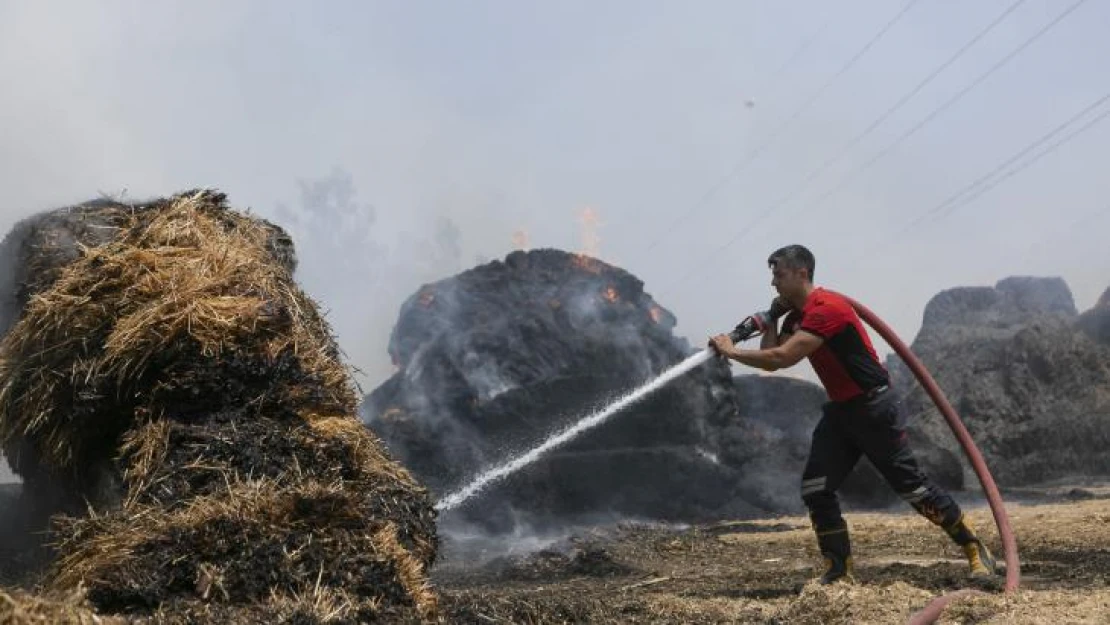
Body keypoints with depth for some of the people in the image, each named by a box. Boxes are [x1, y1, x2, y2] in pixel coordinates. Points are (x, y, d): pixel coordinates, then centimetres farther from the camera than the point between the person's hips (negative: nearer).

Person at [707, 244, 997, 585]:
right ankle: (839, 569, 7)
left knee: (911, 484, -3)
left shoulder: (826, 308, -23)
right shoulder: (796, 316, 8)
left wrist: (731, 352, -23)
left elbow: (782, 358, -30)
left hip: (874, 407, -9)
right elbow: (770, 360, 5)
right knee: (815, 488, -1)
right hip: (840, 410, 9)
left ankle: (975, 548, 13)